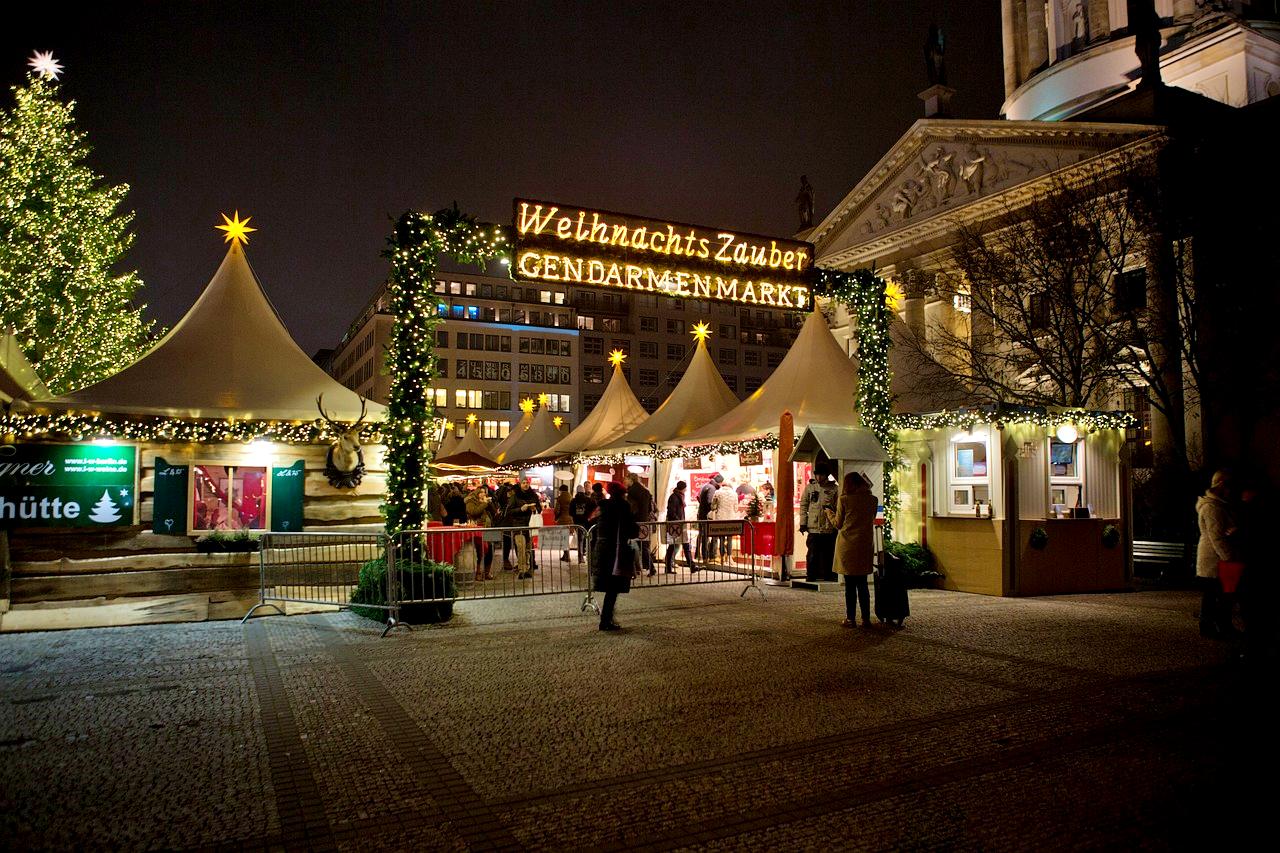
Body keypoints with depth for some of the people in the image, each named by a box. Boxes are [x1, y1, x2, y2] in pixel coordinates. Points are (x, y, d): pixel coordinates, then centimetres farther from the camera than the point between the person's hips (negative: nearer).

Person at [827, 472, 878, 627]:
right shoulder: (872, 500, 1)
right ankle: (866, 619, 11)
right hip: (865, 545, 3)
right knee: (862, 583, 11)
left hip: (847, 546, -3)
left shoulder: (844, 500, -8)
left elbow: (838, 524, -1)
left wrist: (829, 513, 17)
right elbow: (872, 520, 13)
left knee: (850, 584, 4)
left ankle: (850, 619, 7)